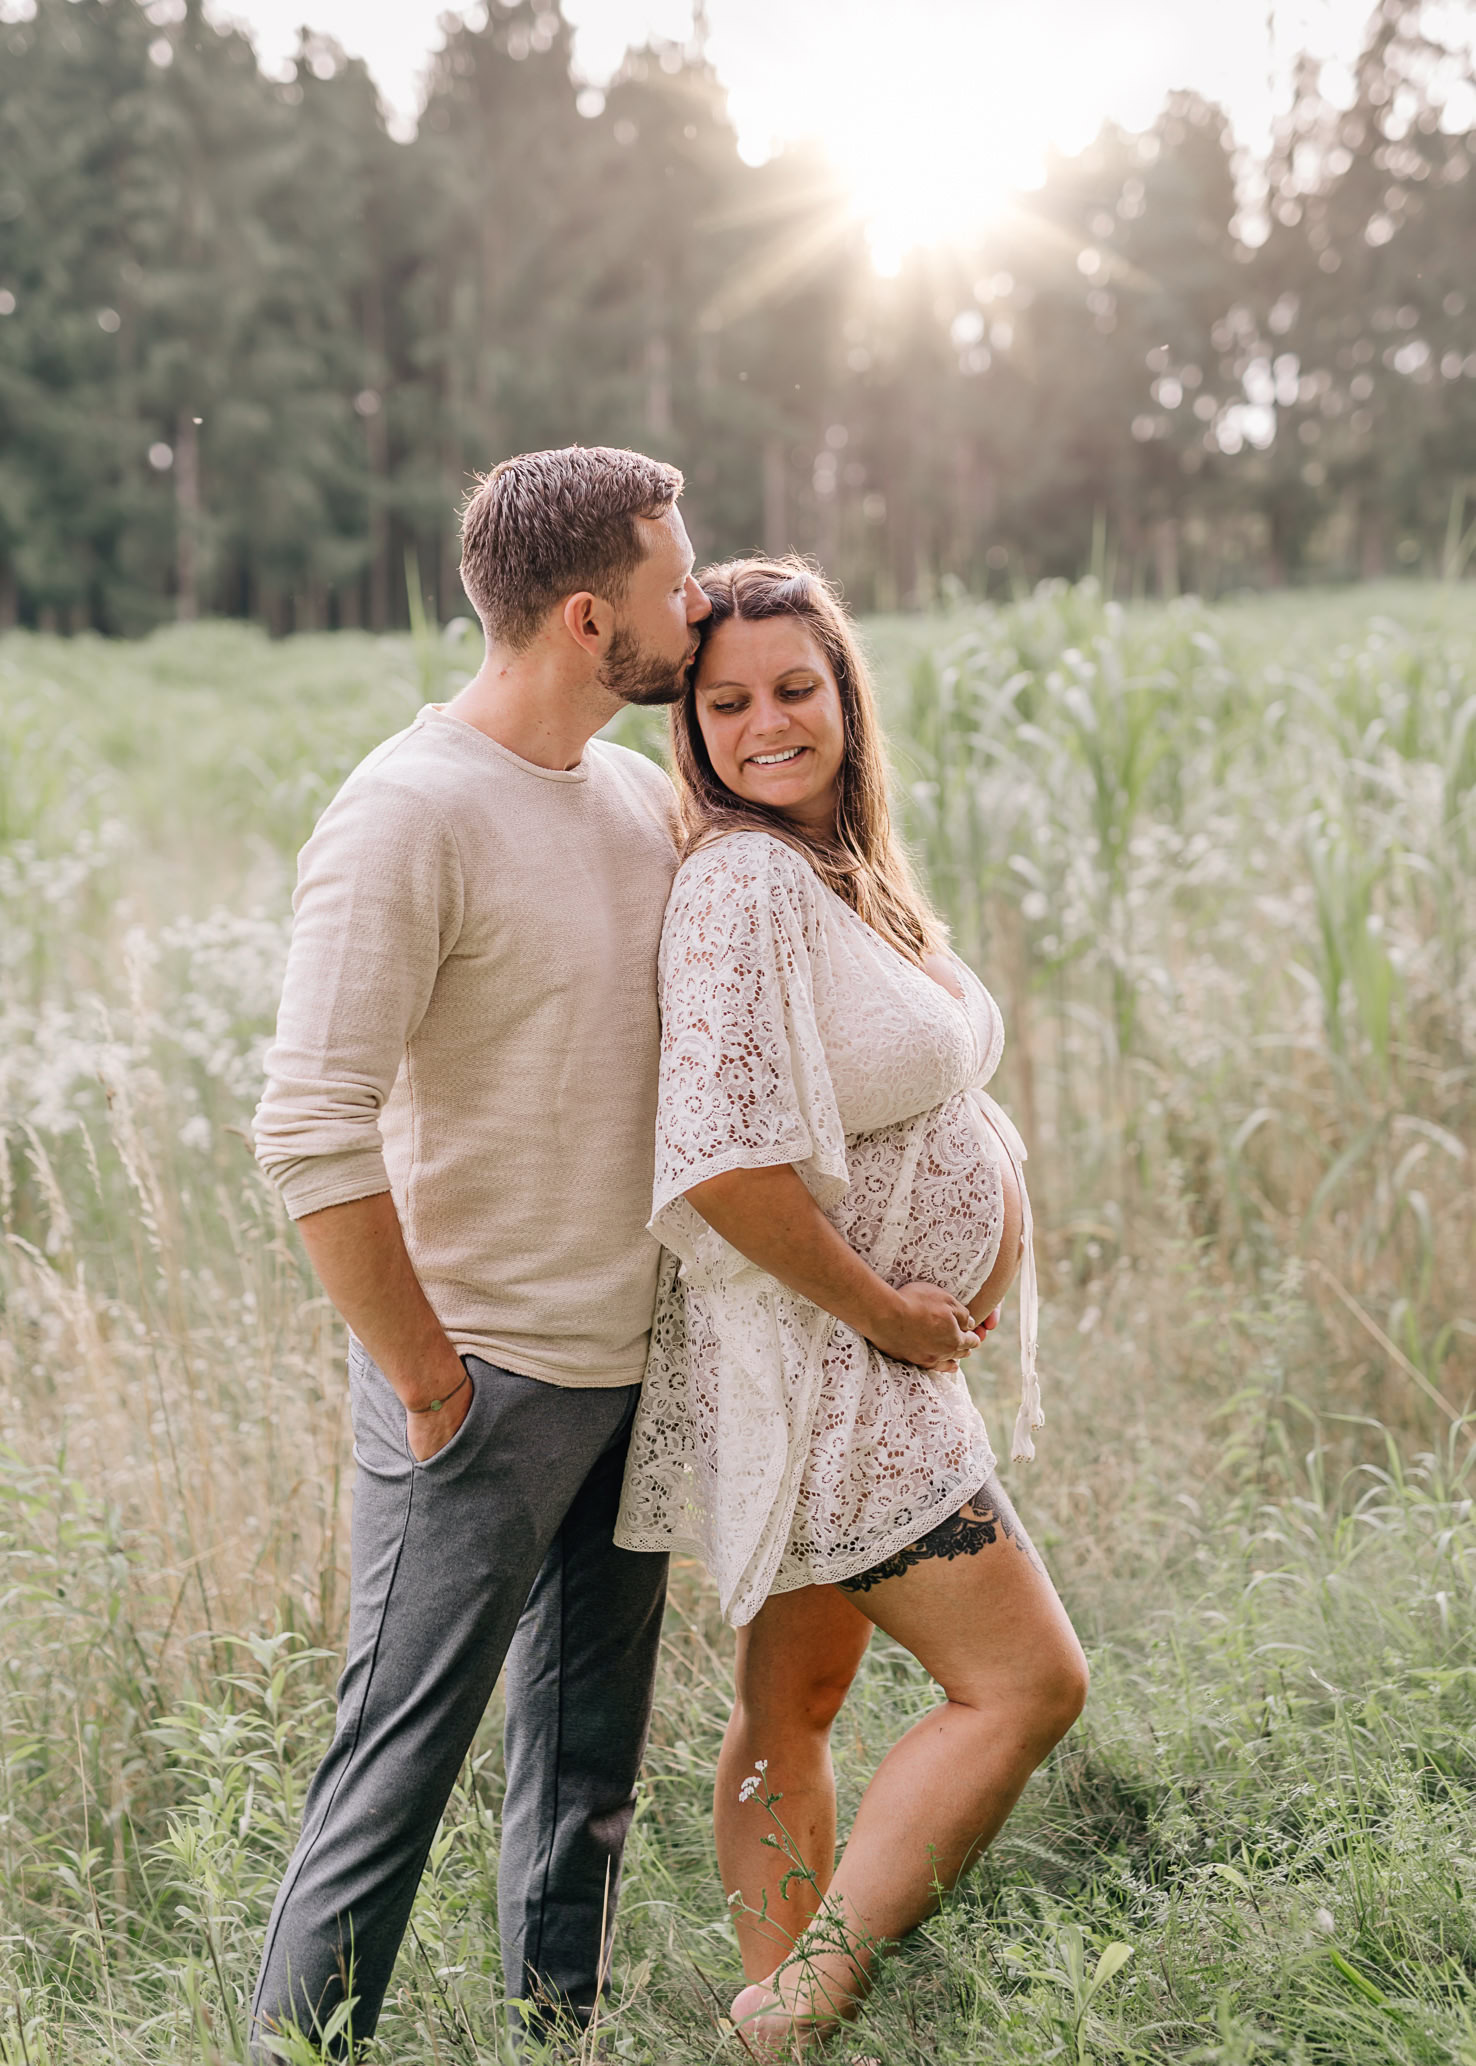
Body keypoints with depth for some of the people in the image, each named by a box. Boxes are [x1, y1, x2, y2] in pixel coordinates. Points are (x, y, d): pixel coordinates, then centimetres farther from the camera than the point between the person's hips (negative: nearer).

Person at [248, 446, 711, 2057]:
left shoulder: (642, 797, 8)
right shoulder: (409, 815, -17)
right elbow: (311, 1132, -22)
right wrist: (426, 1383, -16)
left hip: (634, 1370, 8)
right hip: (485, 1379, -7)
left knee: (589, 1756, 17)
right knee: (401, 1754, 3)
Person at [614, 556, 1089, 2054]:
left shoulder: (845, 866, 10)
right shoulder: (741, 880, -21)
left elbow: (927, 1096, 18)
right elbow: (724, 1164, -30)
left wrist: (1001, 1198, 0)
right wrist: (883, 1307, -19)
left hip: (868, 1355, 9)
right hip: (813, 1358, -9)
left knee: (794, 1703, 15)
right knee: (1027, 1681, -5)